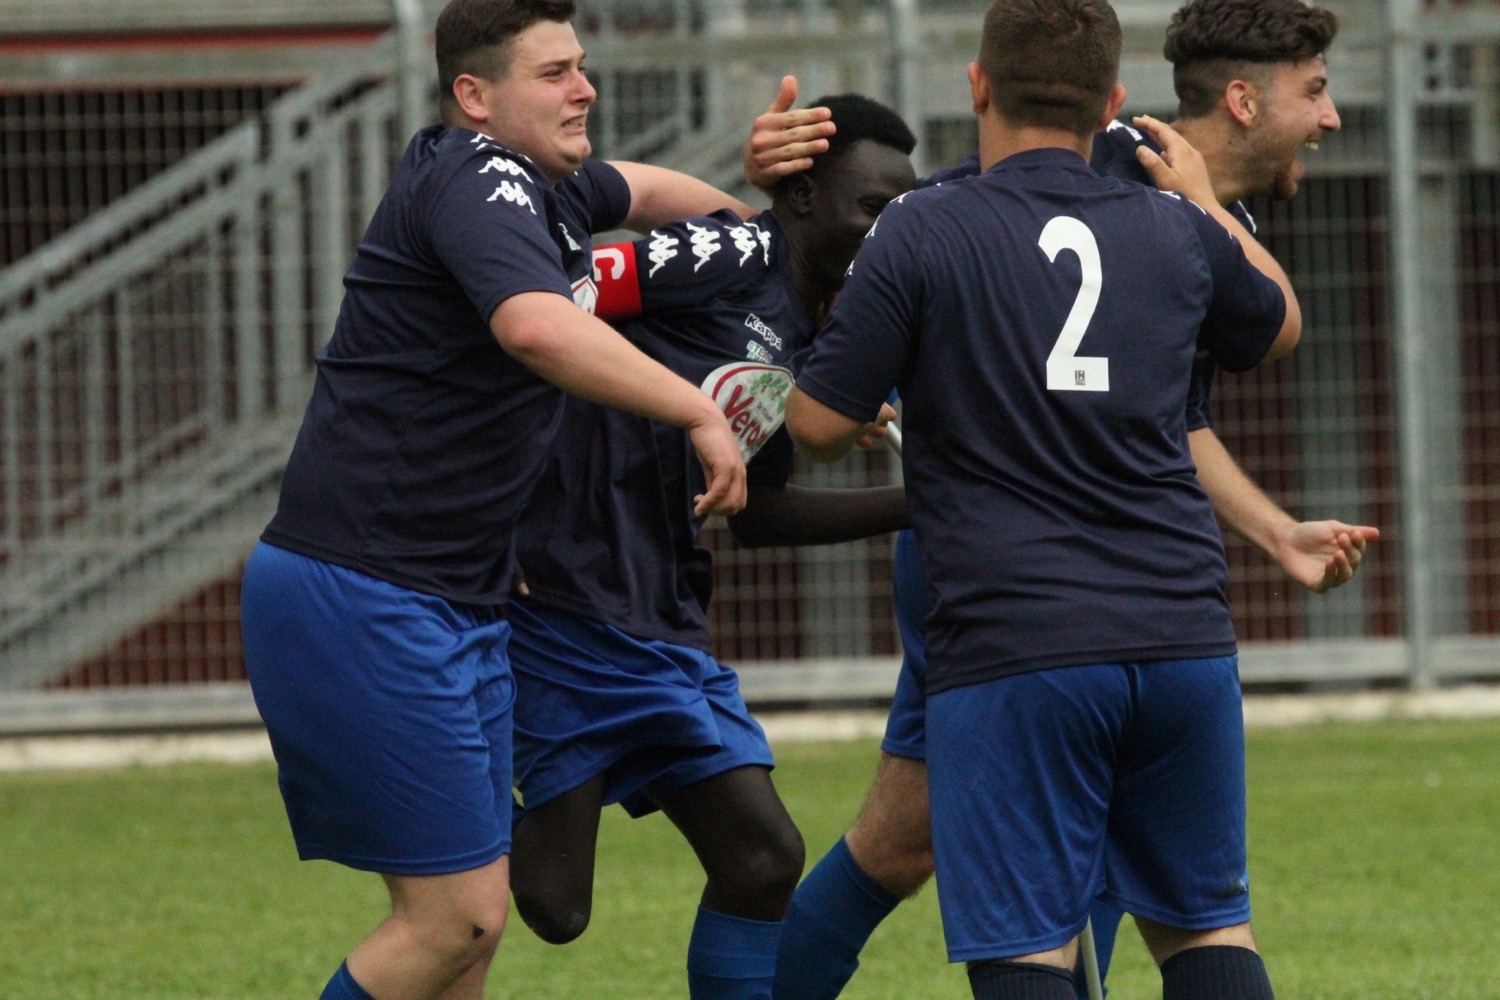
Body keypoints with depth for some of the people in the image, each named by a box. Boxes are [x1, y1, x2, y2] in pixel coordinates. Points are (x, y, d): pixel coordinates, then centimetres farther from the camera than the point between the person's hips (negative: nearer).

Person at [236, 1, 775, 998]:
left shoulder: (547, 187, 15)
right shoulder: (474, 181, -16)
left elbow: (642, 188, 41)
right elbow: (536, 326, -37)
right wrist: (700, 411, -33)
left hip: (459, 607, 10)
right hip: (359, 598, -10)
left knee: (473, 915, 10)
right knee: (455, 914, -11)